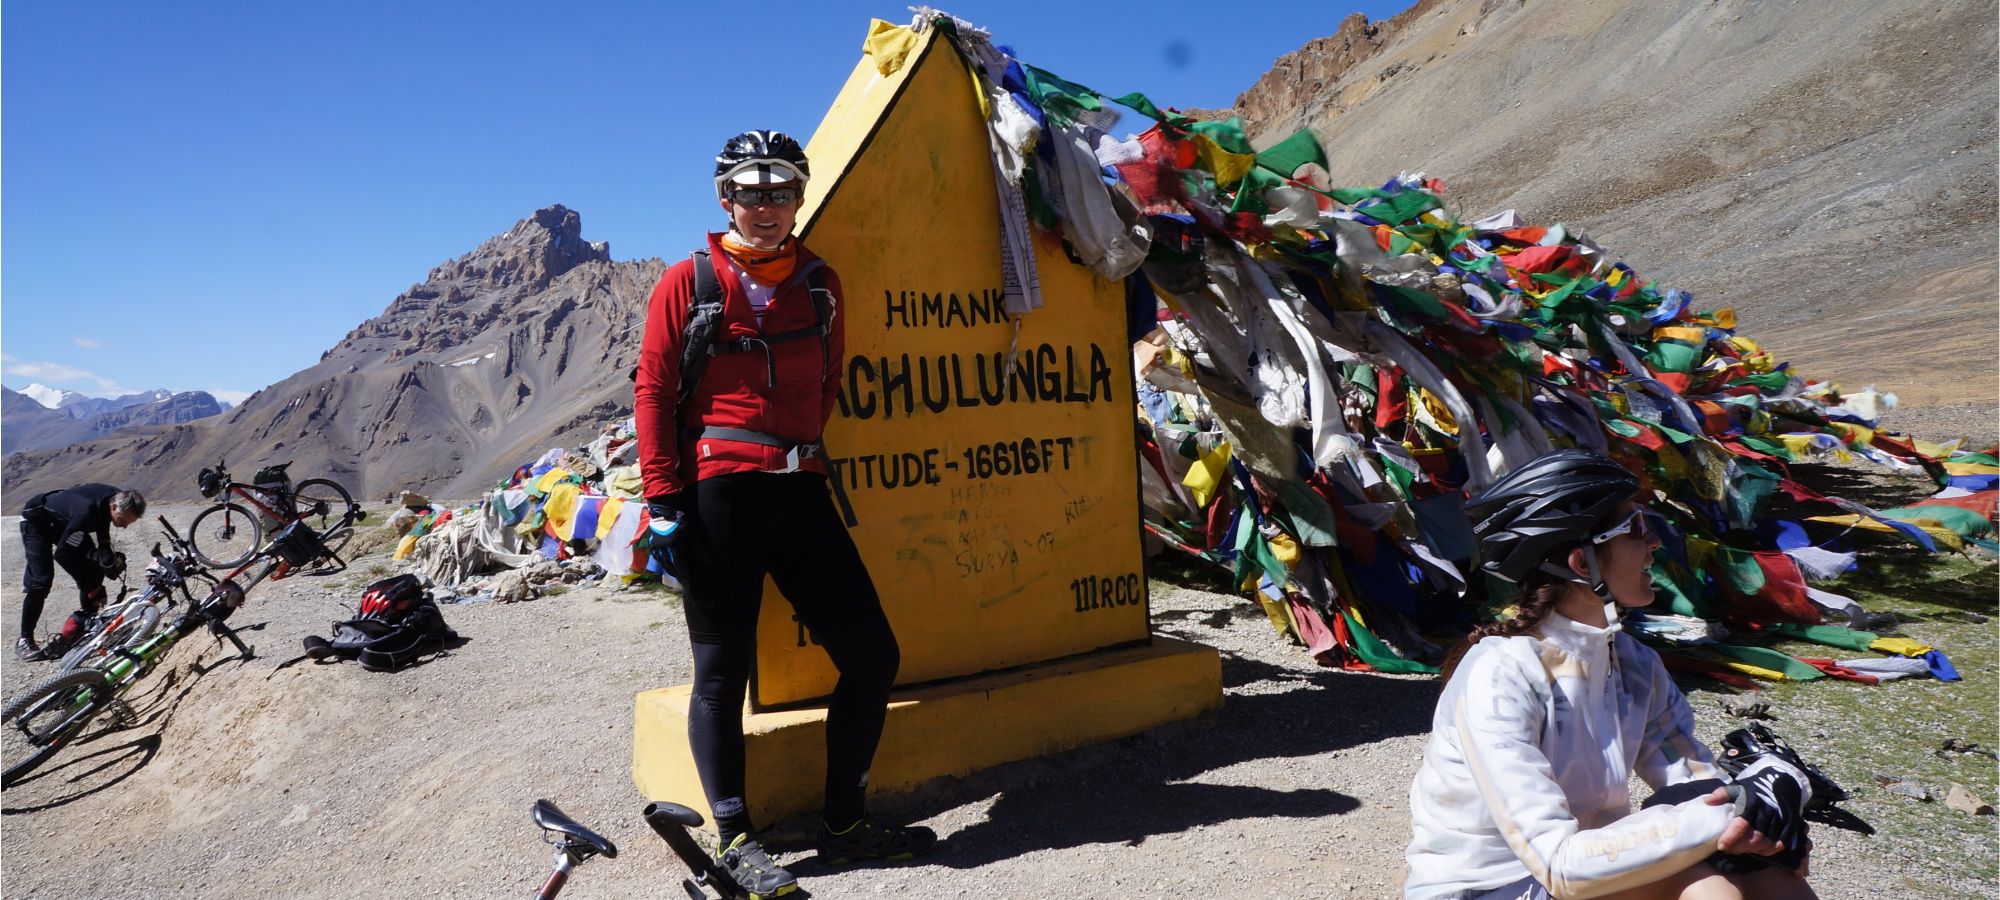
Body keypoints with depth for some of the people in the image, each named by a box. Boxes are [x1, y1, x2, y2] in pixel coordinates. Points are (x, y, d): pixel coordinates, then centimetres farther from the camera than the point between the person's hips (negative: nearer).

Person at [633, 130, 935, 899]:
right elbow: (653, 390, -2)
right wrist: (662, 500, -8)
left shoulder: (820, 283, 13)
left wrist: (808, 452, 14)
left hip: (801, 490, 5)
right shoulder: (689, 282, 2)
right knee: (722, 670, 3)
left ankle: (844, 824, 19)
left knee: (872, 654, 4)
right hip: (717, 494, -4)